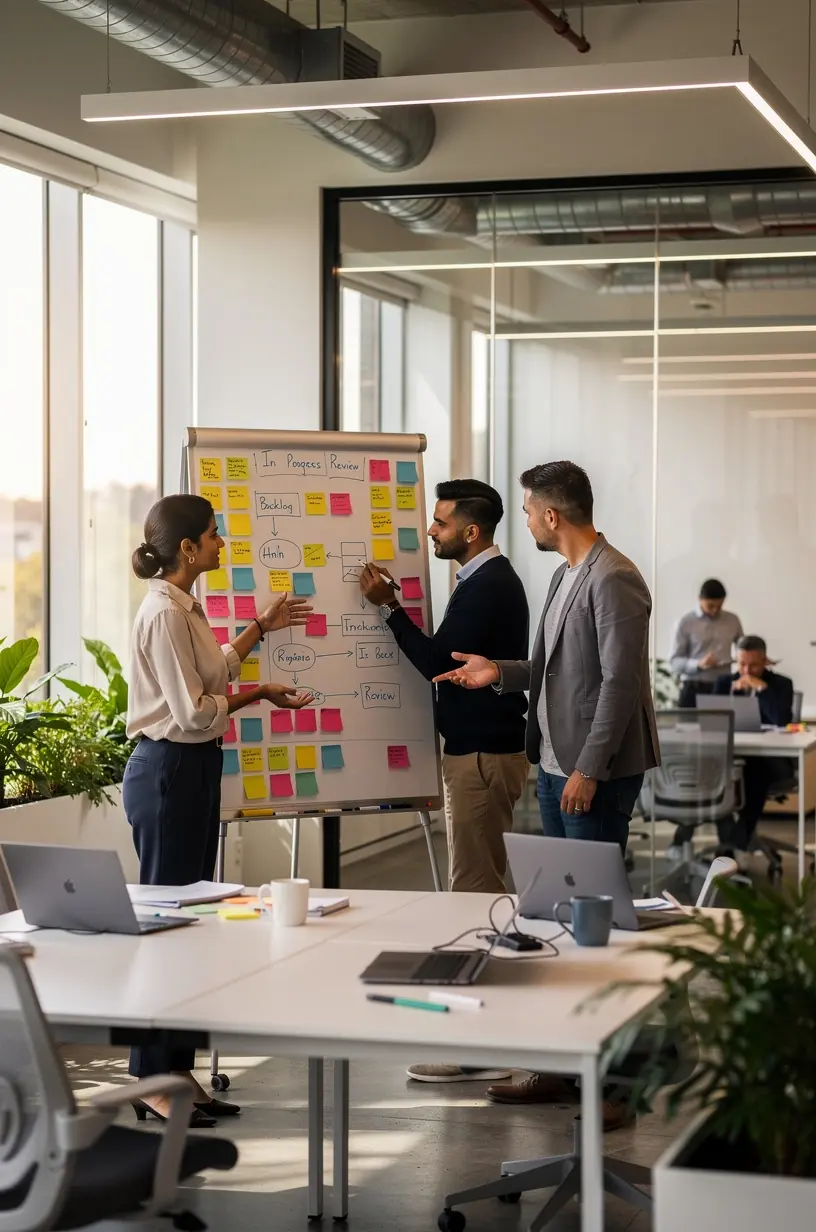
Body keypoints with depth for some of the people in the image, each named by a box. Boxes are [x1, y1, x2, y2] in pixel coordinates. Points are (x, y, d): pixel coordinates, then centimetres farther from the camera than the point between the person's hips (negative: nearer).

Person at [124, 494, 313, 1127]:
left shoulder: (185, 606, 12)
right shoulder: (164, 612, -18)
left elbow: (213, 672, 25)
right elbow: (193, 712, -20)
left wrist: (262, 628, 26)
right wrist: (259, 693, -7)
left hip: (192, 768, 10)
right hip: (169, 770, -10)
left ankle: (178, 1070, 18)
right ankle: (153, 1082, 4)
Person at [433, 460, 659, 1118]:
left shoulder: (613, 581, -16)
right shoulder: (568, 574, 14)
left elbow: (619, 680, -19)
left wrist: (589, 768, -20)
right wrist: (500, 672, 9)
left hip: (598, 773, -10)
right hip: (556, 766, 10)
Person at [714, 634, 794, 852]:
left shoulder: (781, 684, 3)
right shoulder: (724, 683, 12)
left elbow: (783, 721, -16)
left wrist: (762, 688, -15)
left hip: (770, 759, -3)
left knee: (755, 770, -40)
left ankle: (739, 841, -40)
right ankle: (729, 841, -34)